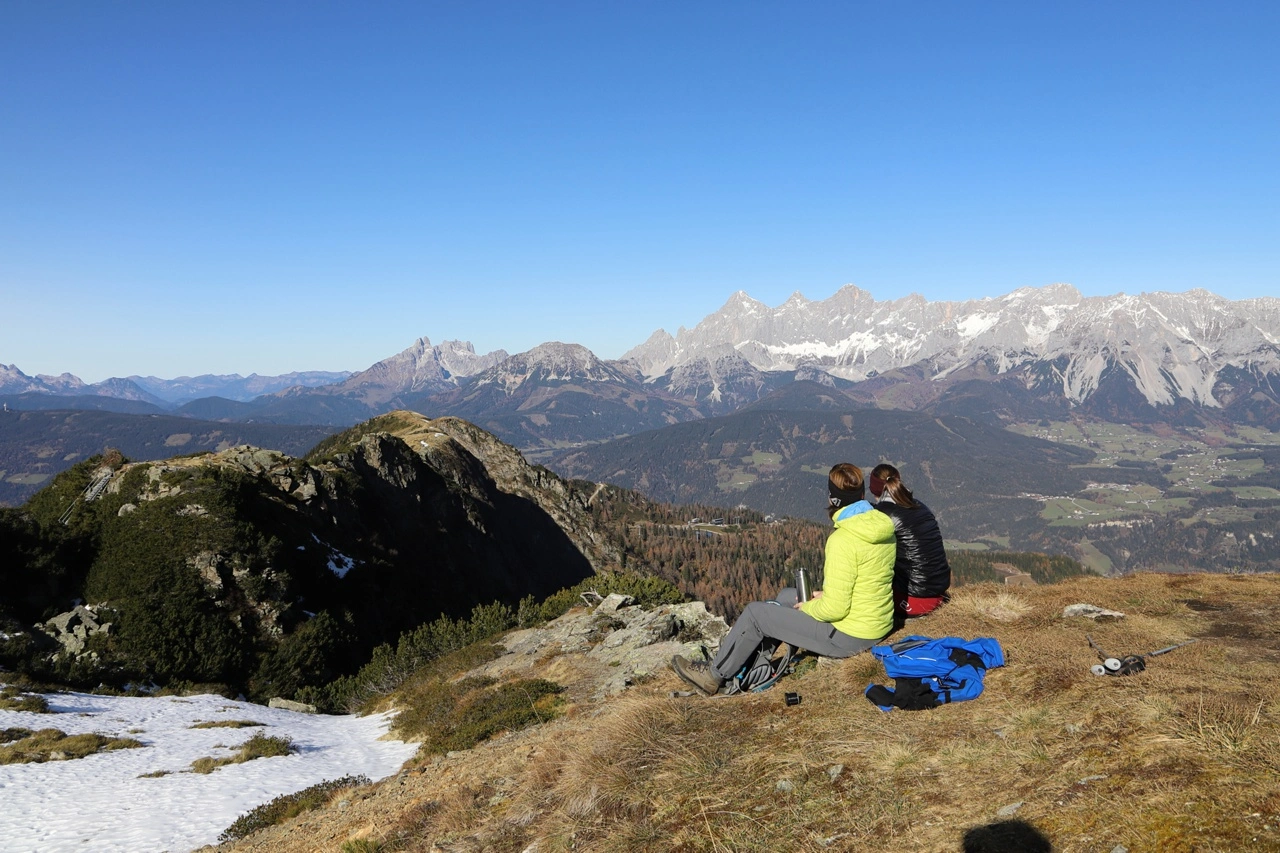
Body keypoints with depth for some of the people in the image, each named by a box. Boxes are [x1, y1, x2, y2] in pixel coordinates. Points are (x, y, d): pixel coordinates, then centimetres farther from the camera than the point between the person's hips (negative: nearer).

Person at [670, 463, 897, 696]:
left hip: (848, 636, -8)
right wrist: (826, 596, 9)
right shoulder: (882, 526, 1)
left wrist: (807, 608, -5)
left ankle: (714, 675, 19)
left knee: (756, 612, 2)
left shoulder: (843, 539, -26)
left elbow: (835, 608, -24)